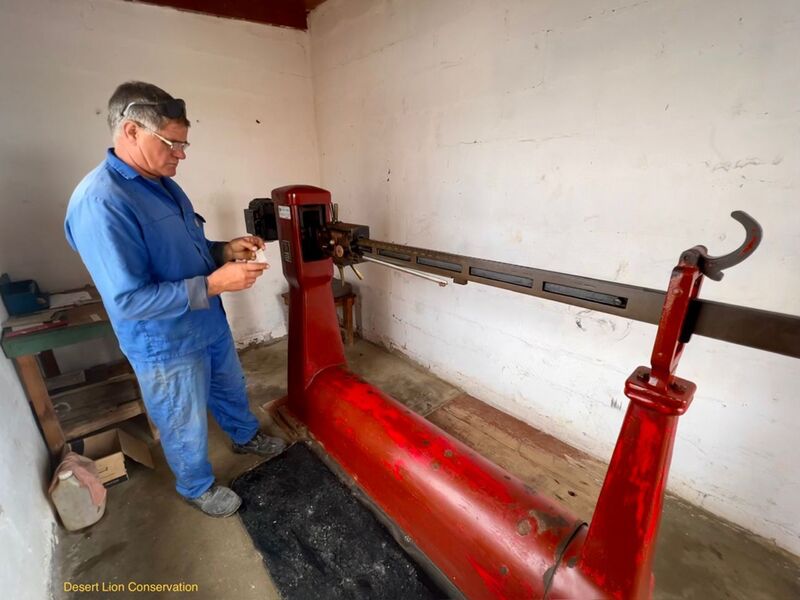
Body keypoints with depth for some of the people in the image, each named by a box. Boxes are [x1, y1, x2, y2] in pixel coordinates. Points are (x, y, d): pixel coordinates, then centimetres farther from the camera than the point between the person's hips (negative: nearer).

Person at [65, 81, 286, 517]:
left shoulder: (163, 183, 3)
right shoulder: (99, 202, -26)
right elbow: (128, 300, -28)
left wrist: (225, 250, -4)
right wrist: (213, 284, -30)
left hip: (210, 324, 8)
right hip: (168, 345, -8)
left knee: (231, 390, 28)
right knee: (187, 426, 16)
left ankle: (245, 437, 55)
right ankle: (196, 487, 43)